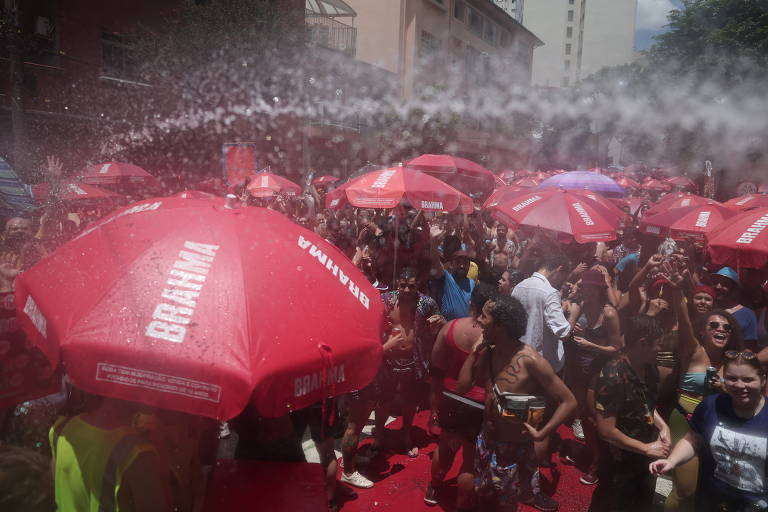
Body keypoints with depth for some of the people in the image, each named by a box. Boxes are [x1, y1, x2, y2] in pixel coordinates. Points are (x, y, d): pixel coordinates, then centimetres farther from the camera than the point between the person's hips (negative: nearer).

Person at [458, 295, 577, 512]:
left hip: (514, 448, -6)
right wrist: (475, 351, -10)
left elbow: (569, 401, -21)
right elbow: (462, 386, -7)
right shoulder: (489, 353, -5)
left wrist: (541, 434, -26)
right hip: (486, 442, 6)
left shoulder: (530, 361, -25)